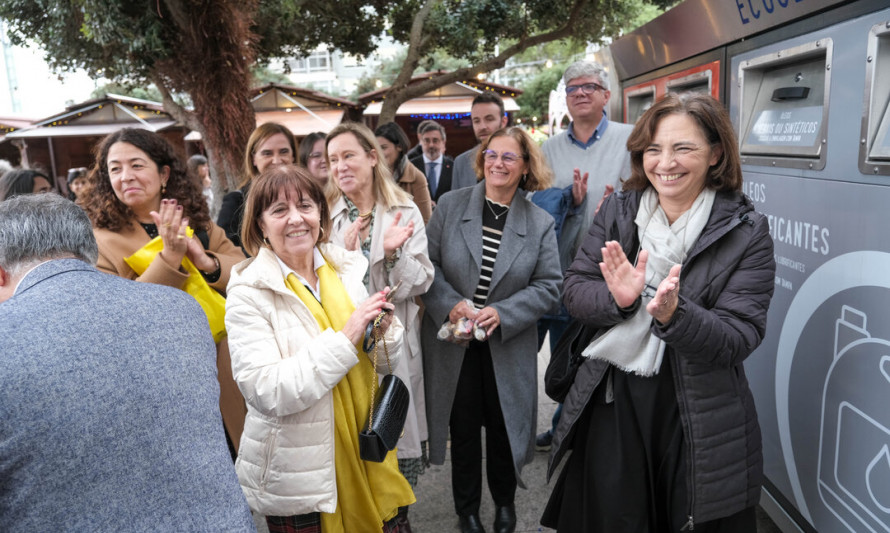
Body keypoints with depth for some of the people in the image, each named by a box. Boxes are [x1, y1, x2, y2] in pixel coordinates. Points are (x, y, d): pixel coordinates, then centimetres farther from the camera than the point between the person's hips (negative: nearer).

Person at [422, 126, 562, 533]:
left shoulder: (540, 223, -1)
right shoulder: (450, 205, -2)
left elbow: (548, 285, -5)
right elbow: (427, 262, -3)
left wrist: (502, 313, -17)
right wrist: (451, 303, -19)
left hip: (508, 344, 0)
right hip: (453, 340, 0)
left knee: (503, 425, 14)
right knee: (463, 427, 13)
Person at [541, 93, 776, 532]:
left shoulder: (746, 232, -9)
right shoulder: (617, 212, -1)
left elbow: (740, 338, -14)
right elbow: (574, 292, -4)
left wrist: (675, 315, -32)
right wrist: (617, 298, -25)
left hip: (701, 423, -2)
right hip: (613, 407, 3)